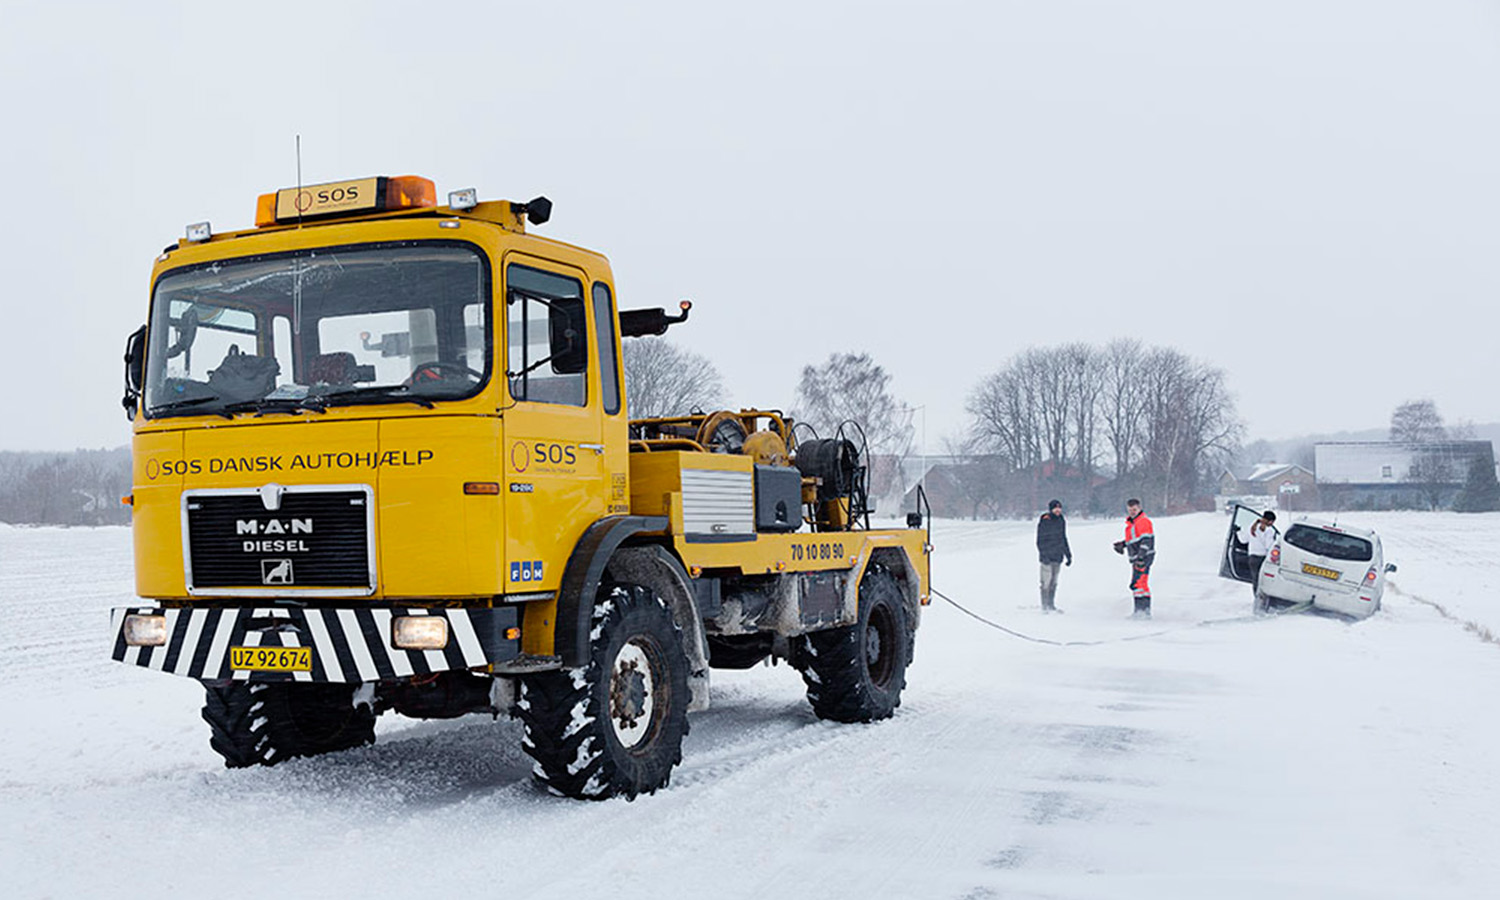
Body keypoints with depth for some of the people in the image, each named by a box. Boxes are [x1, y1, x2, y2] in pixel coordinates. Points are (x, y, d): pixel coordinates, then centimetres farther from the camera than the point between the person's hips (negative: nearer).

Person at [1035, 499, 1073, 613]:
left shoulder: (1061, 521, 11)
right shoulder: (1044, 522, -9)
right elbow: (1040, 541, -9)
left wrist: (1068, 555, 20)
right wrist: (1044, 556, -17)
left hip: (1057, 557, 6)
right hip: (1047, 558, -6)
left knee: (1054, 582, 10)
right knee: (1046, 582, -7)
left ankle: (1051, 605, 17)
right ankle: (1045, 606, -1)